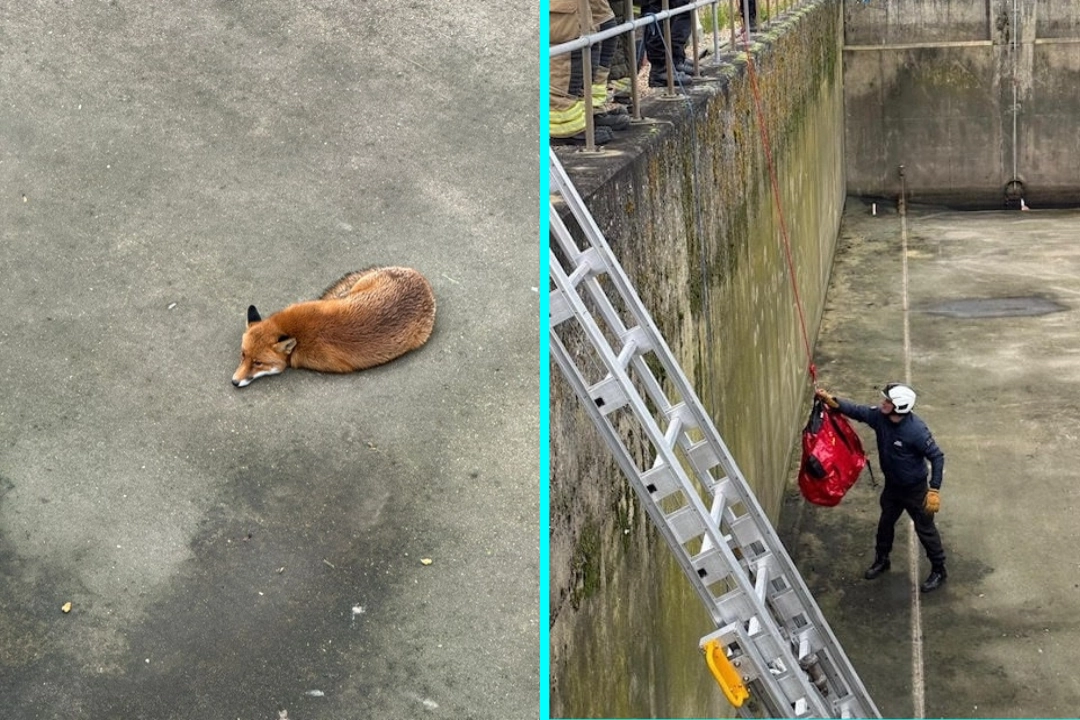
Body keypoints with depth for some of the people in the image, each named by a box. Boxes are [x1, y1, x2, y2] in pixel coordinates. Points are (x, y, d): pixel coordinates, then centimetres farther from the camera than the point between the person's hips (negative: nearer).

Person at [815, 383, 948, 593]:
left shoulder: (916, 430, -33)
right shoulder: (879, 416, -16)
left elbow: (937, 457, -26)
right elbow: (856, 410, -7)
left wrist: (934, 490, -27)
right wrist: (830, 400, -22)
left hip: (915, 489, -6)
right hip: (891, 485, 7)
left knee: (925, 529, 10)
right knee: (885, 523, 24)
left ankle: (939, 570, 29)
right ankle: (881, 560, 47)